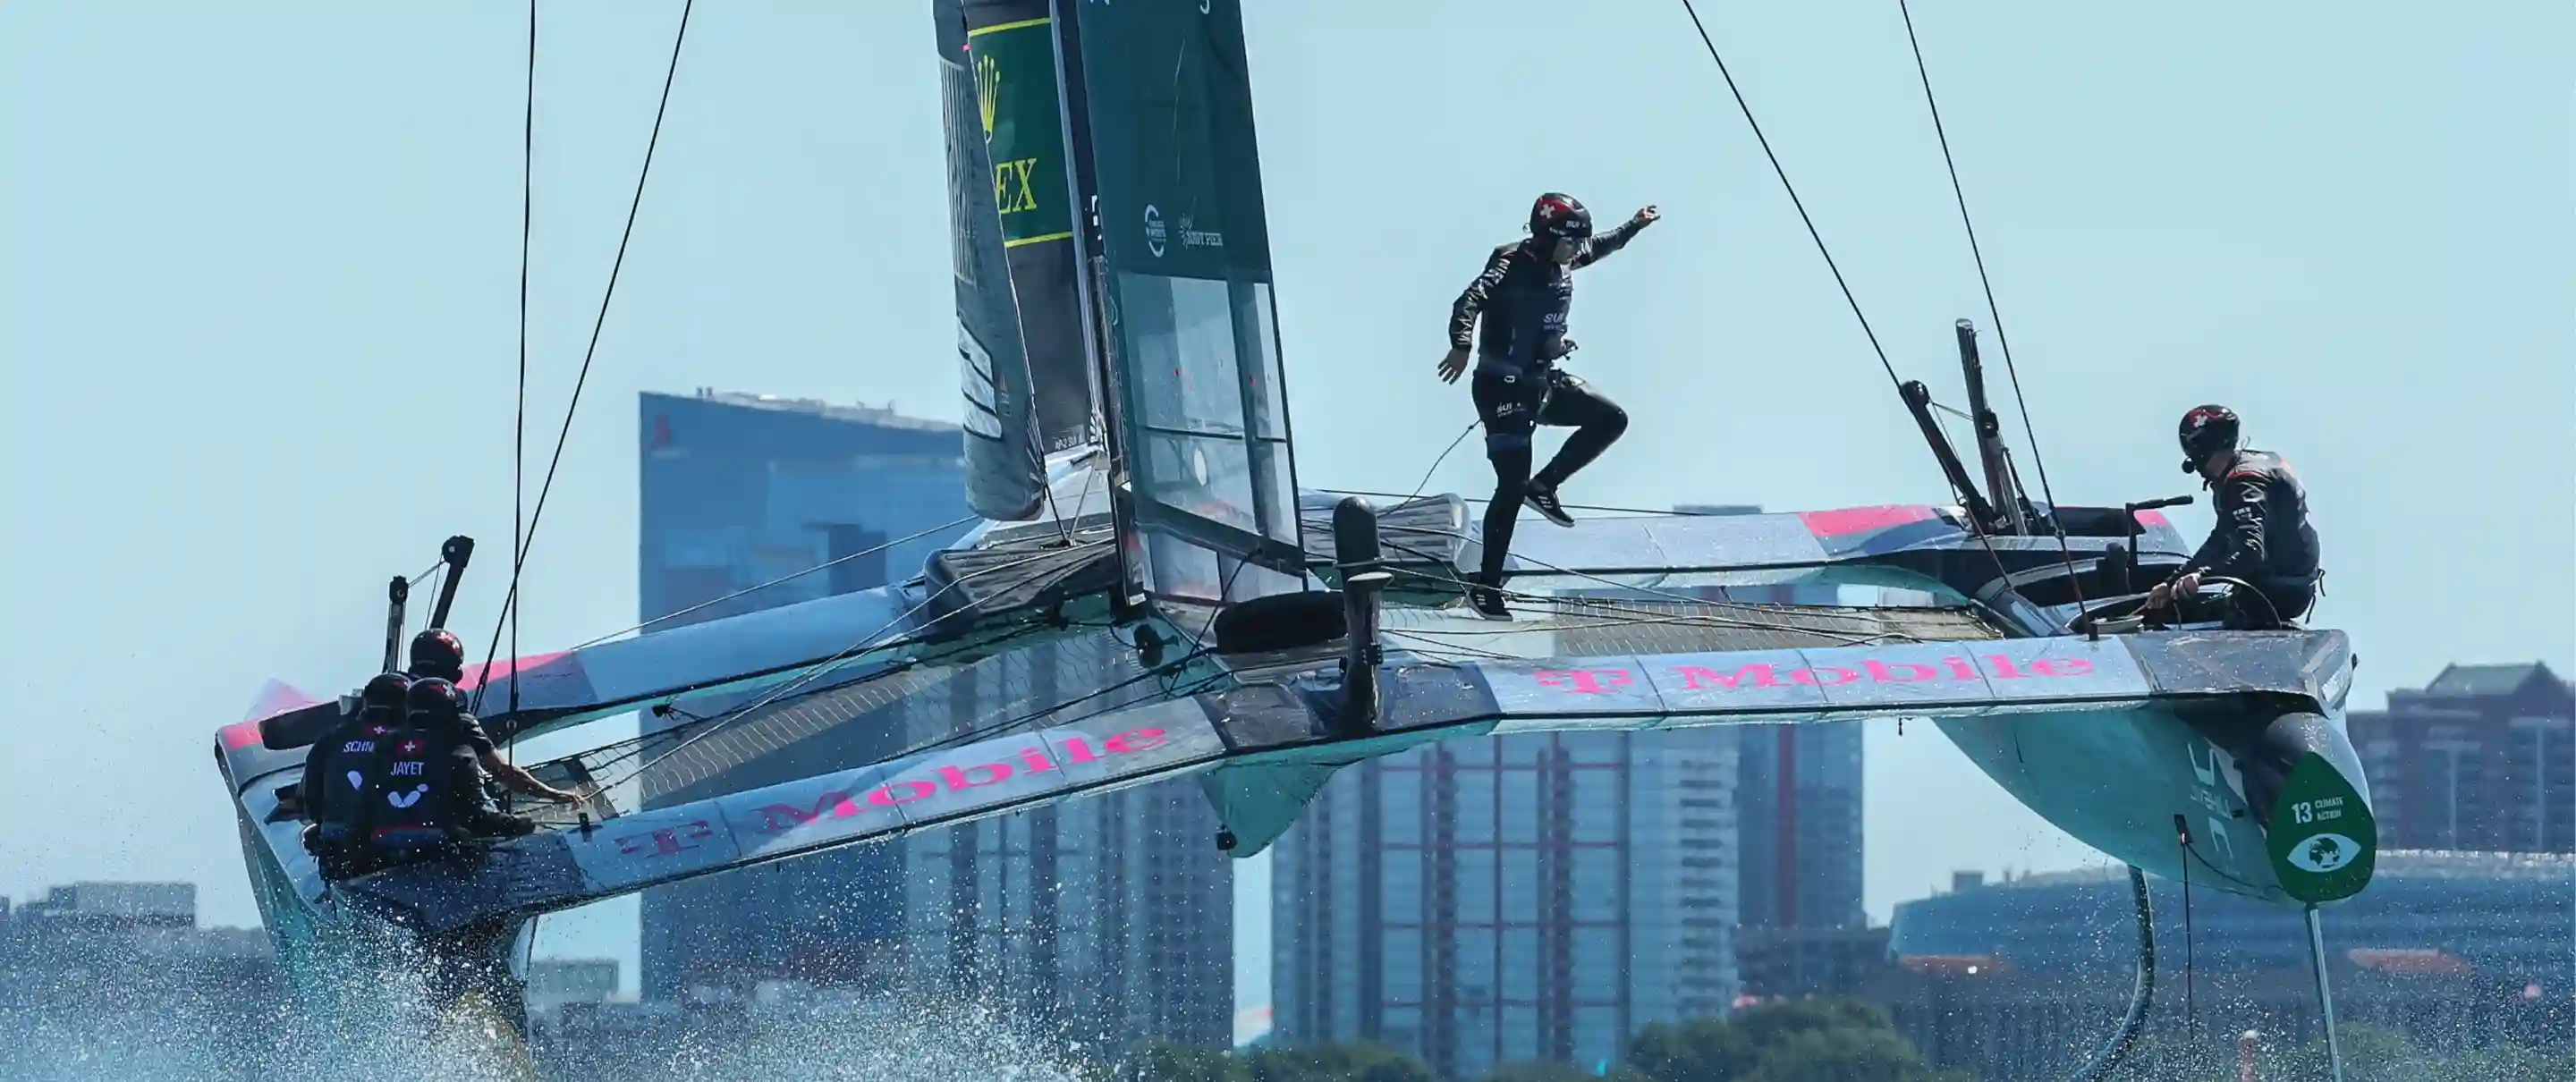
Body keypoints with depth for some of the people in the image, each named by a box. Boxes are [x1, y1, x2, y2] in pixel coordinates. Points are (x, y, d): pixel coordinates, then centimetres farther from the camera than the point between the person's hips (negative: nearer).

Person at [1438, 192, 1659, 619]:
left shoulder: (1562, 262, 5)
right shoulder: (1512, 265, -20)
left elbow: (1598, 247, 28)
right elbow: (1470, 301, -35)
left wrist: (1635, 226, 35)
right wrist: (1461, 346, -51)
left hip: (1543, 382, 8)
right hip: (1504, 387, -8)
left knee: (1610, 420, 5)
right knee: (1512, 485, -10)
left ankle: (1543, 487, 14)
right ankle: (1486, 587, -3)